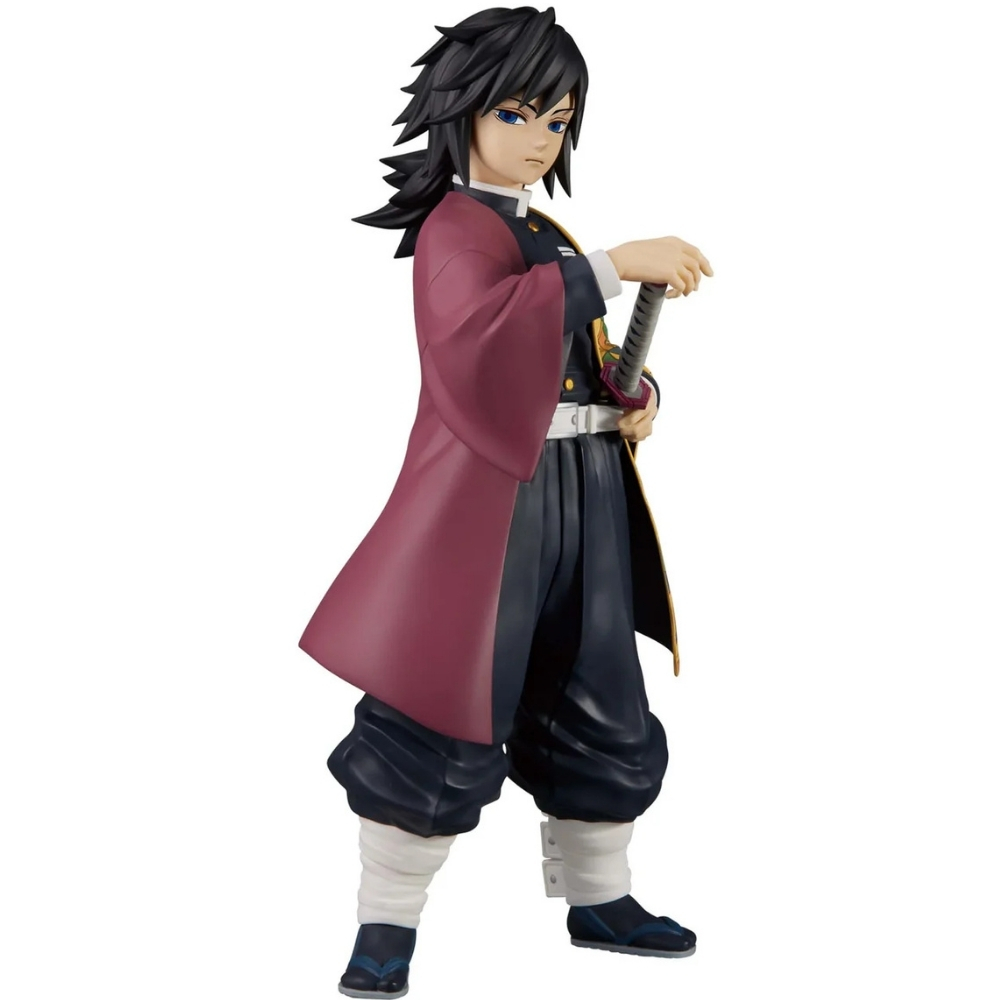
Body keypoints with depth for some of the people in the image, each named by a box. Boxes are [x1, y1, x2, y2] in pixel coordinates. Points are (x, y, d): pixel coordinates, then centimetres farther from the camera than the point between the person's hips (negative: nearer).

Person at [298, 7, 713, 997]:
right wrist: (613, 265, -32)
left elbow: (588, 356, 26)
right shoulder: (457, 226, -8)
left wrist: (640, 393, 4)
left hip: (584, 496, 9)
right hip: (491, 496, -8)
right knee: (446, 716, -6)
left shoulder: (549, 237, 19)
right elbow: (477, 329, -30)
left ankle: (599, 898, 30)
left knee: (603, 706, 14)